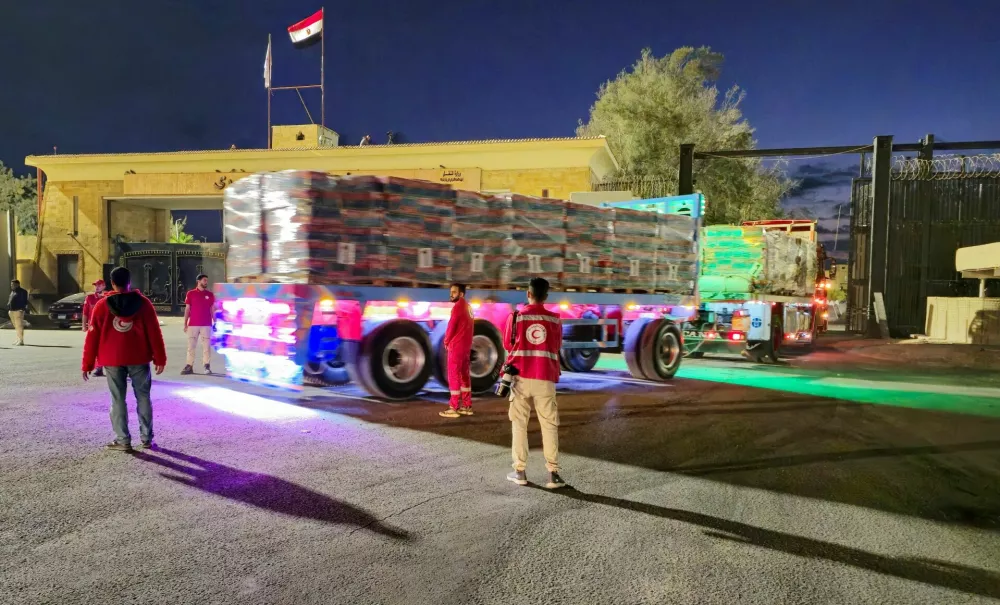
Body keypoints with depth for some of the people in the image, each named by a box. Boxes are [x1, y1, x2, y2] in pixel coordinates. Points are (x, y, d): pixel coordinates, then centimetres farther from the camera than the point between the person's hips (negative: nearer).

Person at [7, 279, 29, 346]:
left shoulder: (22, 292, -5)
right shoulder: (12, 291, 20)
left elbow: (24, 302, -12)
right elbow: (9, 301, 25)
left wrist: (23, 309, -20)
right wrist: (9, 309, 18)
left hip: (18, 311, -9)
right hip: (12, 311, 9)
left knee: (19, 326, -11)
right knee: (16, 326, 13)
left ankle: (21, 341, -13)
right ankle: (17, 340, 19)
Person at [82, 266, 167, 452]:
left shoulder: (102, 305, -2)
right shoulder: (143, 303, -2)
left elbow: (92, 337, -1)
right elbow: (154, 333, -4)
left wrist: (87, 364, 5)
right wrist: (160, 358, 2)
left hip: (112, 360, 0)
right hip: (139, 359, 0)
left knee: (118, 400, 6)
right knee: (143, 397, 8)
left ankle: (123, 441, 6)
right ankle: (146, 438, 11)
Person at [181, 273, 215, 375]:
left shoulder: (210, 294, 7)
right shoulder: (190, 293, 4)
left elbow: (212, 309, 9)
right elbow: (187, 309, 5)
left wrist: (215, 322, 2)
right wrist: (185, 324, 2)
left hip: (206, 325, 0)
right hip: (192, 324, 0)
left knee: (206, 346, 0)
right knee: (191, 346, 3)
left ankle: (207, 366, 3)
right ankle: (189, 366, 7)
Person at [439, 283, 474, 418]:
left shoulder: (458, 306, -14)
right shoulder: (468, 306, 13)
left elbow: (451, 325, -14)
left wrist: (446, 341, 1)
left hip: (456, 346, -9)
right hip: (466, 345, 9)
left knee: (453, 376, -5)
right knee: (464, 375, 12)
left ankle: (454, 408, -3)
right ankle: (467, 406, 15)